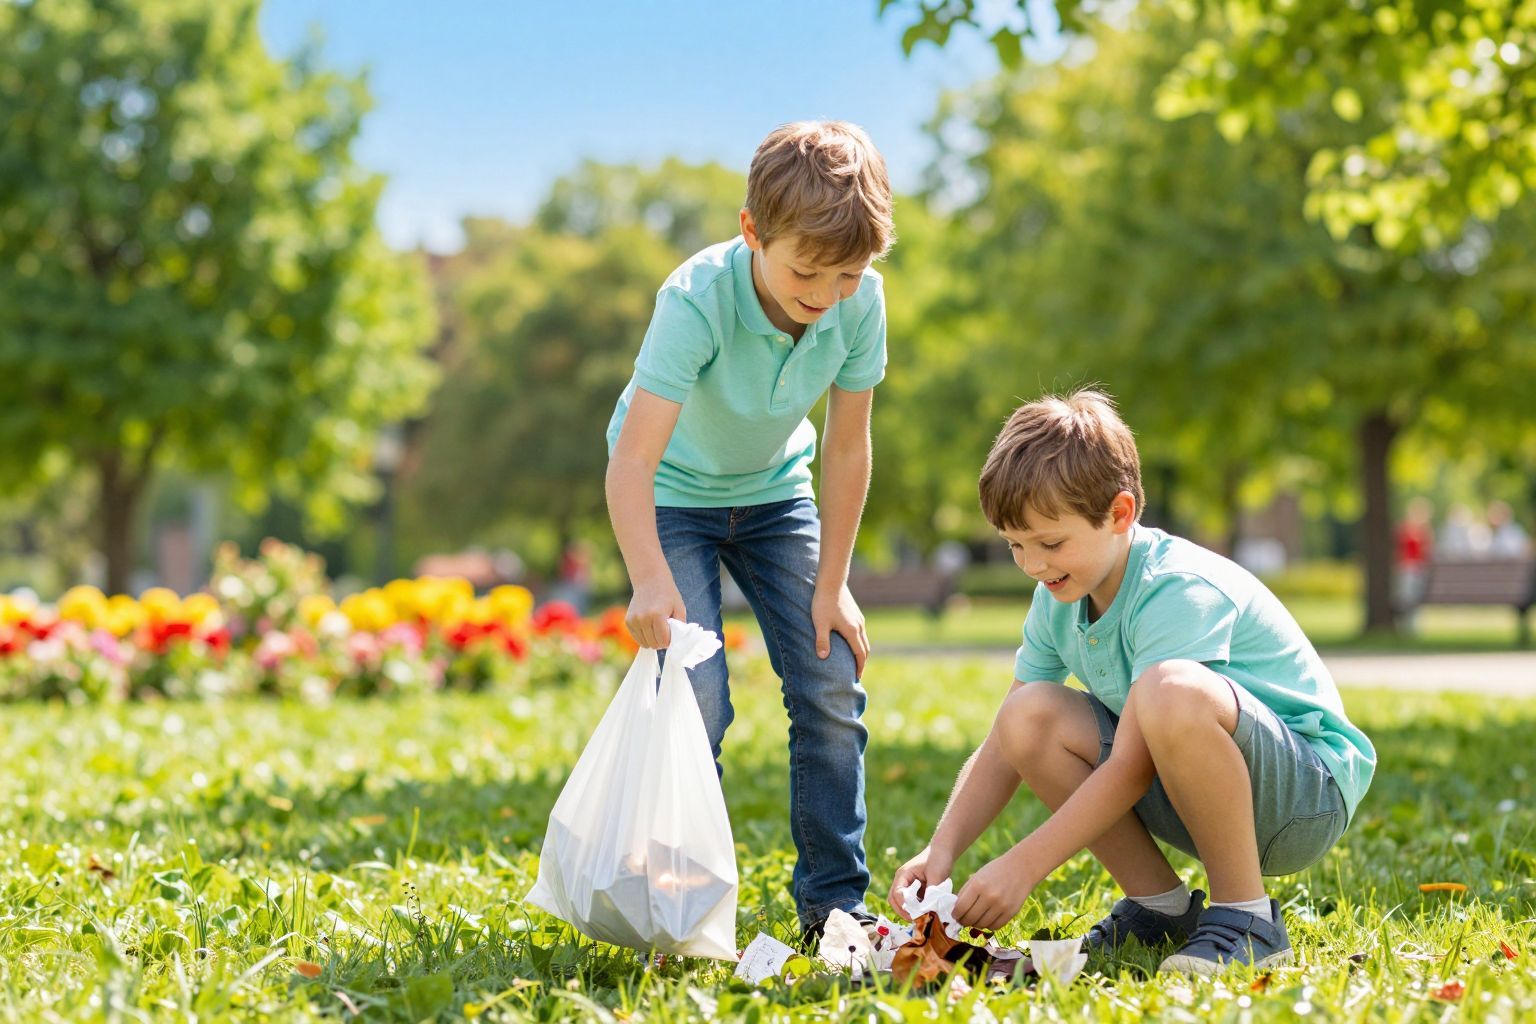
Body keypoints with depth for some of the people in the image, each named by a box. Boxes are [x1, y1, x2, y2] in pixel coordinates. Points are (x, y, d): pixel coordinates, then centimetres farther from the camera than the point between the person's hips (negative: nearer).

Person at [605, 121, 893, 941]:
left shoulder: (861, 303, -23)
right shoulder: (697, 300, -35)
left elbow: (847, 449, -10)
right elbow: (632, 460, -41)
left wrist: (830, 585, -8)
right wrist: (651, 582, -55)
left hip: (775, 490, 4)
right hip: (673, 493, -4)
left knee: (833, 684, -5)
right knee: (695, 700, -15)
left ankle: (834, 898, 9)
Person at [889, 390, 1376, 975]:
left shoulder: (1180, 590, -24)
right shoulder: (1058, 600, 1)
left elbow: (1130, 767, -28)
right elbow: (1003, 748, 2)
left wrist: (1023, 865, -29)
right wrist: (941, 851, -13)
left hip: (1312, 790, -8)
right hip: (1201, 795, 8)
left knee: (1169, 691, -38)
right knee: (1029, 716, -12)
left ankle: (1246, 916, -19)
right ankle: (1161, 909, 0)